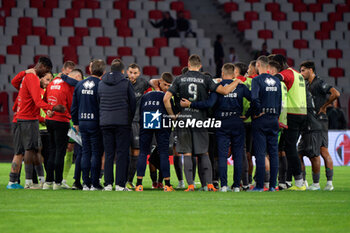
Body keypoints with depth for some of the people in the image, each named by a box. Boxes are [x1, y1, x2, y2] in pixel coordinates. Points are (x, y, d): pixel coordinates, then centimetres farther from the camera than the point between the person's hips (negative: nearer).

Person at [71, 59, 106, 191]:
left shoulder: (80, 85, 8)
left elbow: (74, 106, 13)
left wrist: (76, 122, 21)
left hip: (82, 123, 5)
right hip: (95, 123, -5)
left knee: (86, 152, 10)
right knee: (96, 153, 0)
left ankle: (86, 183, 9)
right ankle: (94, 183, -2)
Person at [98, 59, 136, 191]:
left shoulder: (101, 84, 7)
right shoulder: (126, 83, -3)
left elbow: (98, 102, 11)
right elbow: (133, 102, 1)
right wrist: (130, 119, 14)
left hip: (105, 122, 3)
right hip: (123, 121, -3)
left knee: (108, 154, 7)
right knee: (122, 153, 0)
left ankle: (108, 184, 3)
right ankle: (120, 184, -4)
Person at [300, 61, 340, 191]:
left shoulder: (320, 83, -7)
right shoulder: (307, 85, 19)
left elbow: (336, 94, -20)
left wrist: (324, 107, -11)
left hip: (319, 120, -9)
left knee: (323, 151, -12)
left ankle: (329, 182, -13)